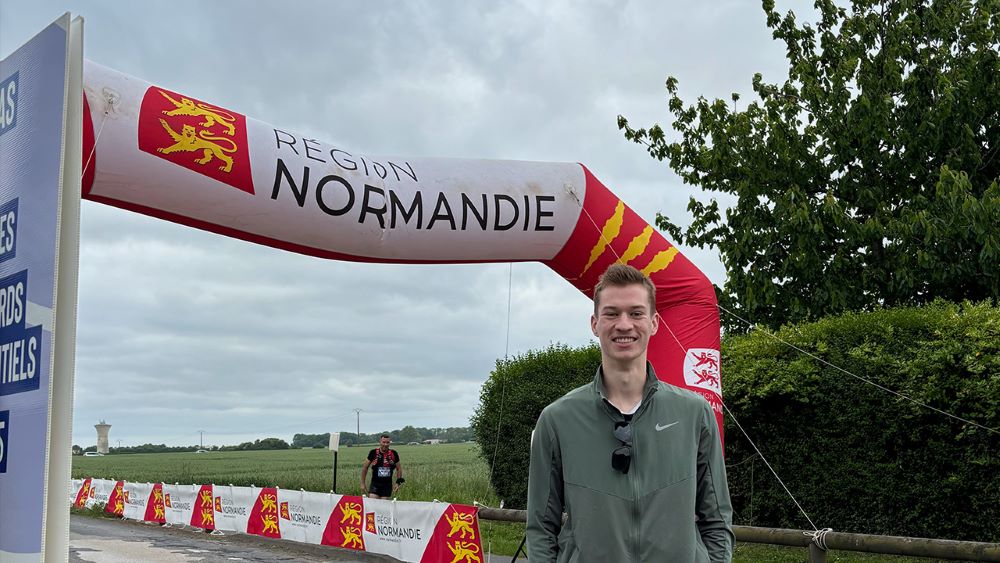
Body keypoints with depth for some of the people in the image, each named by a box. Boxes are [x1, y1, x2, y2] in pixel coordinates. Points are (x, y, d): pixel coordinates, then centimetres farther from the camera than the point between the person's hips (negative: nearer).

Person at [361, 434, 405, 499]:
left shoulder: (394, 454, -1)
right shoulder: (373, 453, -4)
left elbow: (399, 469, 10)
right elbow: (365, 468, 5)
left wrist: (398, 482, -2)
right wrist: (362, 484, 4)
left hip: (387, 485, 1)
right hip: (375, 484, -1)